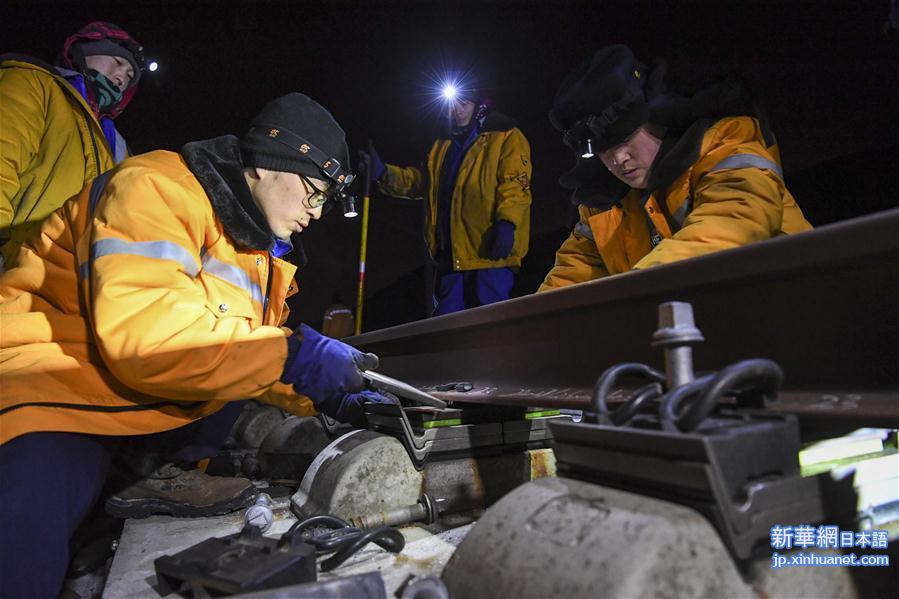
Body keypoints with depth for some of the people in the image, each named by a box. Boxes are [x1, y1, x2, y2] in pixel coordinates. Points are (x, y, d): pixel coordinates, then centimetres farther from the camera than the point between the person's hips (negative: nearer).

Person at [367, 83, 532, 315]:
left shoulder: (506, 137, 2)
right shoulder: (443, 144, 25)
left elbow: (516, 183, -11)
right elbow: (419, 180, 23)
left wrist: (506, 222, -26)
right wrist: (383, 174, 6)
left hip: (489, 250, -7)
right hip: (451, 253, 7)